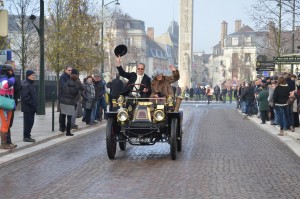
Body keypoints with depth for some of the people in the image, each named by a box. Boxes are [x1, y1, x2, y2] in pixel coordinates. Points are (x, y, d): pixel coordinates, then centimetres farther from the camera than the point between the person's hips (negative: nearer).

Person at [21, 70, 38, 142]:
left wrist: (35, 105, 14)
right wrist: (33, 104, -19)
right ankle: (26, 137, 2)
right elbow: (25, 97, -22)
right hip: (27, 108, -10)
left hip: (31, 108, 10)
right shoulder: (25, 85, -16)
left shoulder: (30, 84, 17)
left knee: (30, 122, 13)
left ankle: (27, 136, 19)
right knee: (28, 122, -5)